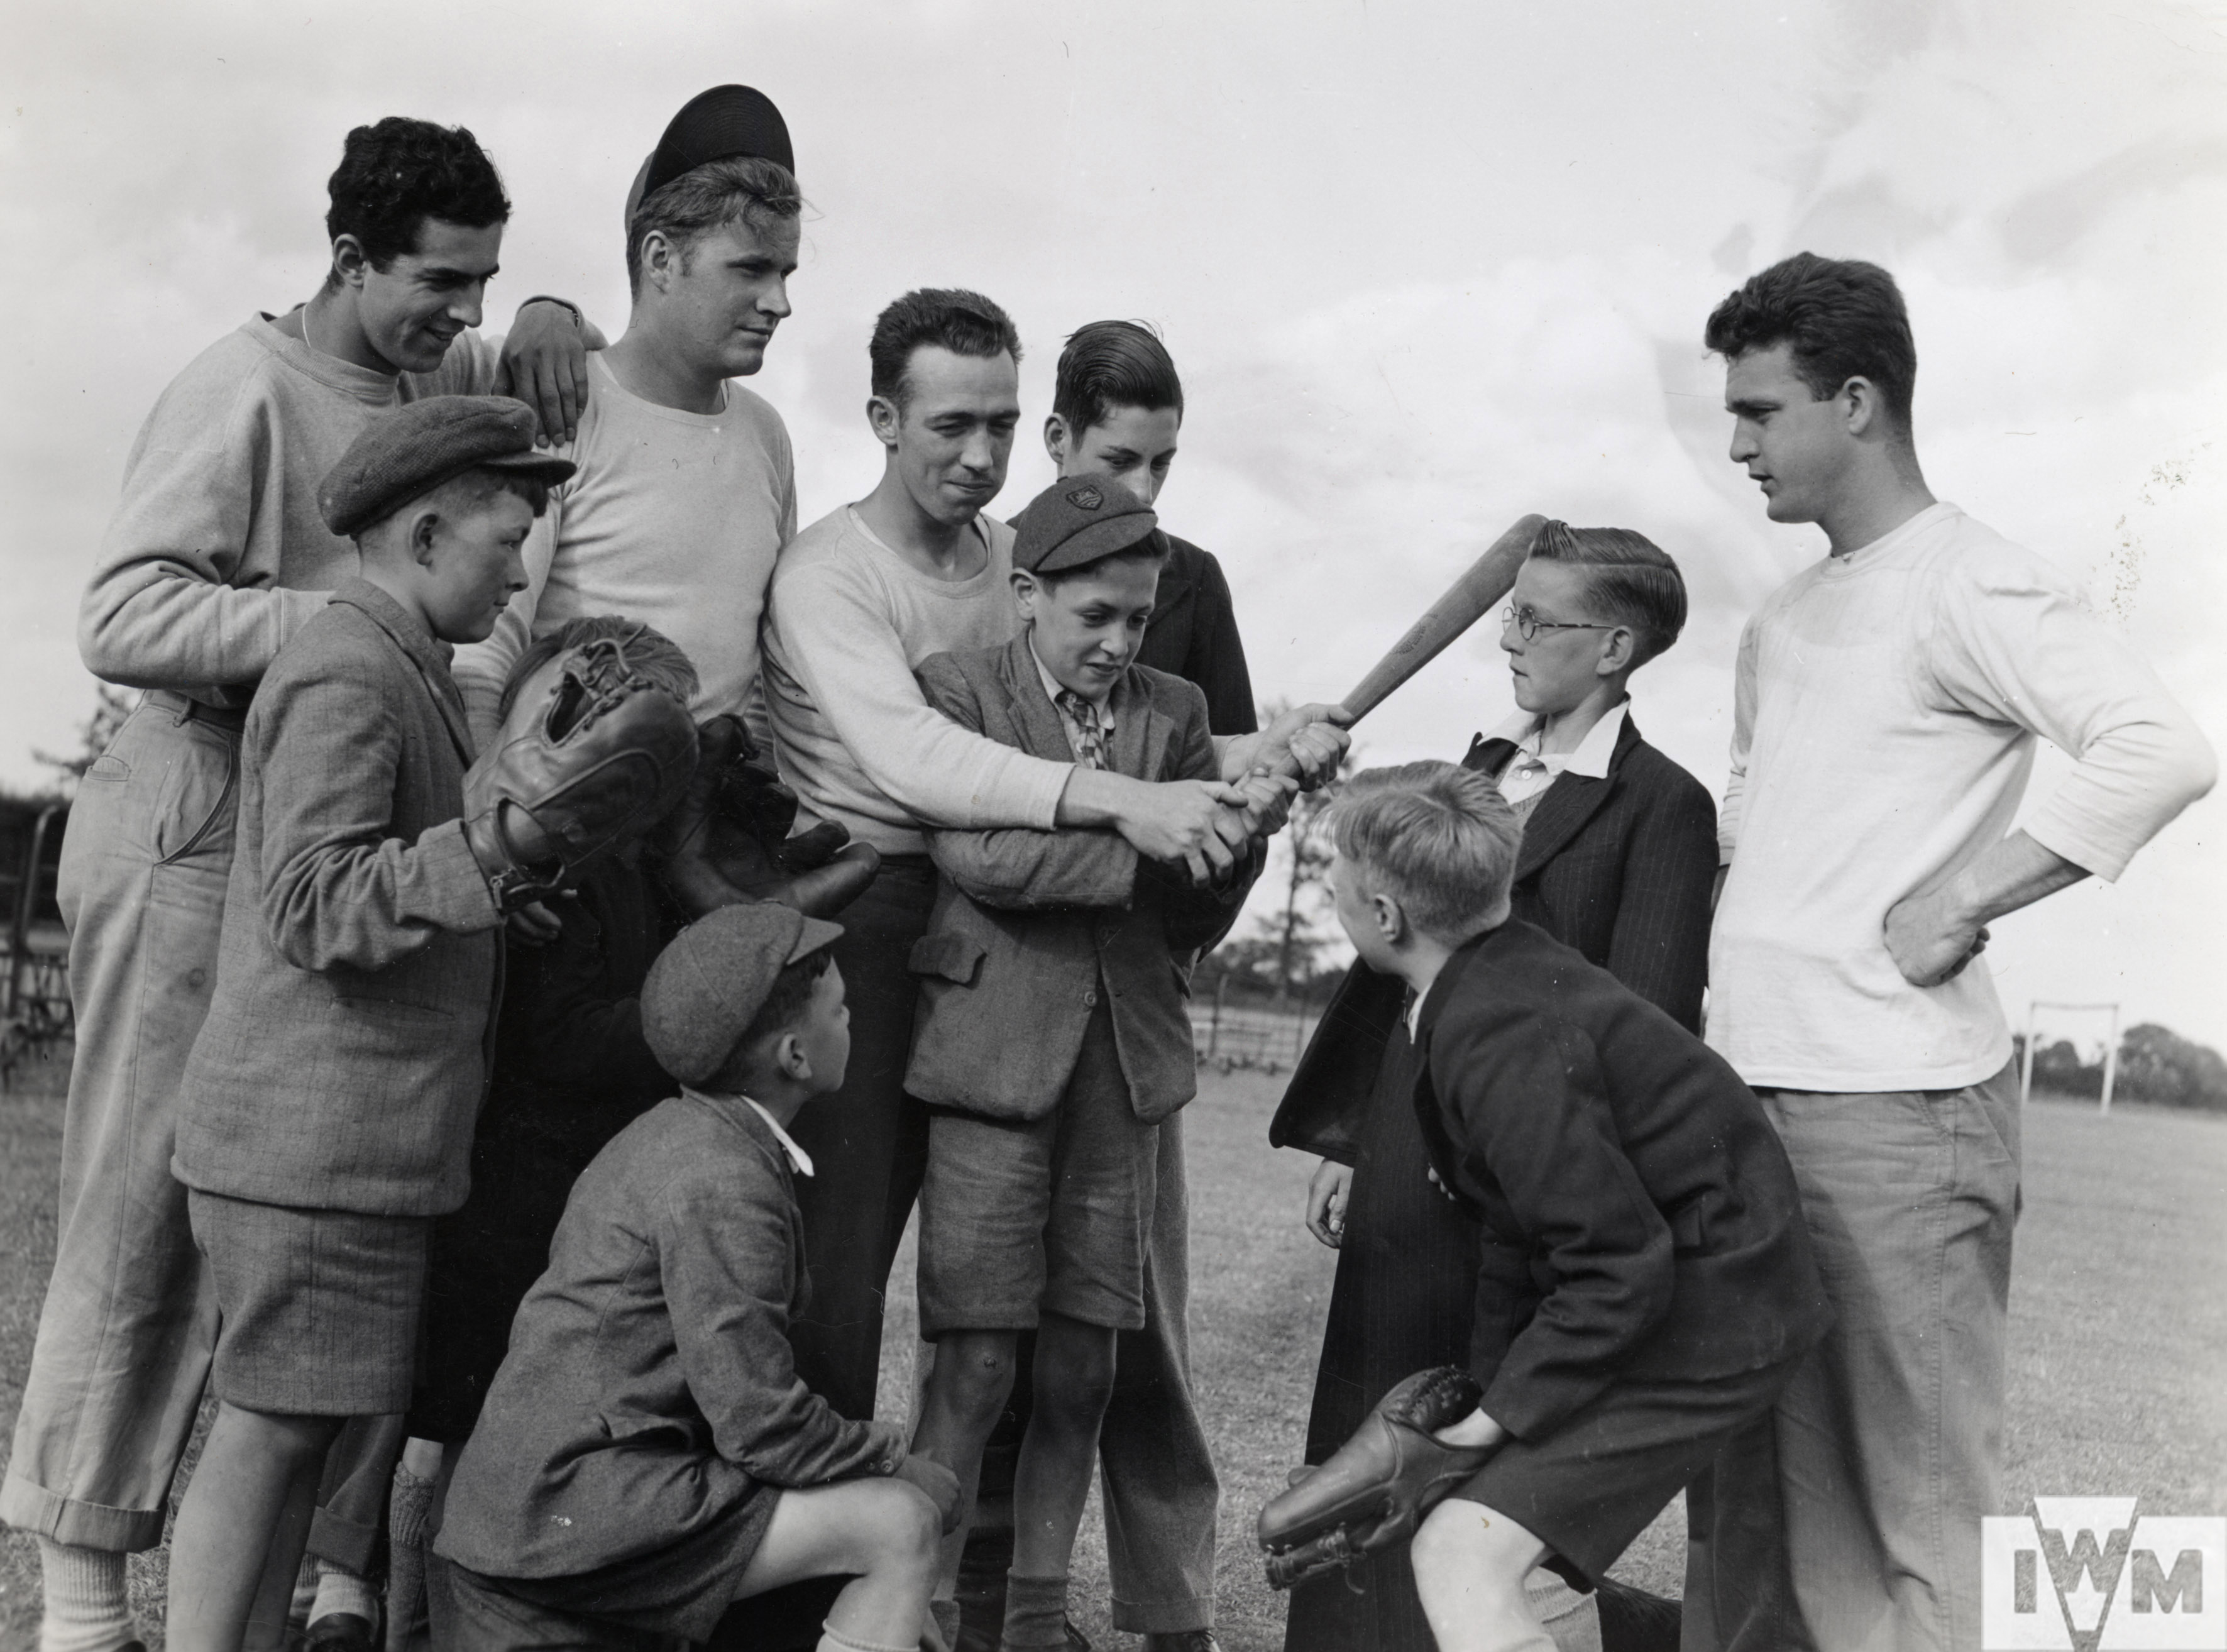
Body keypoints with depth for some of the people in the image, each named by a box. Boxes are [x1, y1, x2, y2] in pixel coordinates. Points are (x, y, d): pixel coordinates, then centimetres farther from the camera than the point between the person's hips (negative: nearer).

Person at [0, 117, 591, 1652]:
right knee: (141, 1205, -1)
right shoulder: (248, 386, -12)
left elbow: (541, 372, 29)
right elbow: (125, 620, -20)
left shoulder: (425, 377, 10)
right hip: (189, 820, -7)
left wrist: (548, 323, 6)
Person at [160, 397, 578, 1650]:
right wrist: (494, 843, -29)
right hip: (314, 1136, -10)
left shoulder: (406, 674, 19)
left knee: (307, 1430, 13)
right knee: (271, 1430, -4)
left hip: (356, 1140, 10)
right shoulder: (345, 677, -14)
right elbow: (313, 907, -23)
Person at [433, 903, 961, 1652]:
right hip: (582, 1503, -10)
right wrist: (888, 1458, -1)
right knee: (900, 1527, -10)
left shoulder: (668, 1136, 14)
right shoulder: (723, 1179, -16)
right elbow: (759, 1425, -17)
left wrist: (858, 1445, 13)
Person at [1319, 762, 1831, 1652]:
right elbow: (1515, 1226, 9)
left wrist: (1500, 1417, -17)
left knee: (1463, 1556, -17)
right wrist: (1487, 1384, 6)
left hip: (1704, 1310, -10)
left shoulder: (1502, 1041, -26)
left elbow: (1621, 1268, -27)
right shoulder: (1507, 968, 4)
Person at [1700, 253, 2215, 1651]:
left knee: (1933, 1513, -1)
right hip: (1751, 1102, 8)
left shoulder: (1966, 583, -7)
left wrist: (1958, 904, -17)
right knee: (1796, 1502, 14)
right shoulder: (1783, 619, 18)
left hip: (1896, 1111, -8)